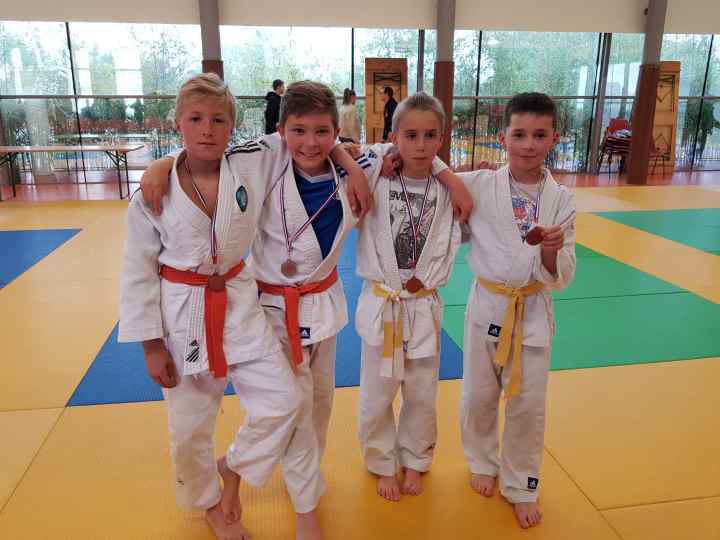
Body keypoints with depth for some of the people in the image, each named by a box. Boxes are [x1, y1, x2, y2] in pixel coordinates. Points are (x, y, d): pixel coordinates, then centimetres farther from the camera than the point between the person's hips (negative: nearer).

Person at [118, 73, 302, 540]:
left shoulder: (252, 173, -8)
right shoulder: (154, 192, -12)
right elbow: (138, 272, -6)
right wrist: (151, 344, -5)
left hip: (239, 304, 2)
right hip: (181, 314, -1)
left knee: (283, 400, -3)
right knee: (190, 426, 13)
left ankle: (233, 468, 27)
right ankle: (208, 500, 44)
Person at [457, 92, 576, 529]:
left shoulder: (561, 200, -7)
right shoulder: (478, 185, -9)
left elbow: (560, 279, -7)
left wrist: (552, 251, -26)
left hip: (534, 311, 1)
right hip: (488, 305, 0)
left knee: (529, 406, 11)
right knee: (479, 396, 14)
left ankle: (521, 486, 34)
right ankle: (483, 463, 43)